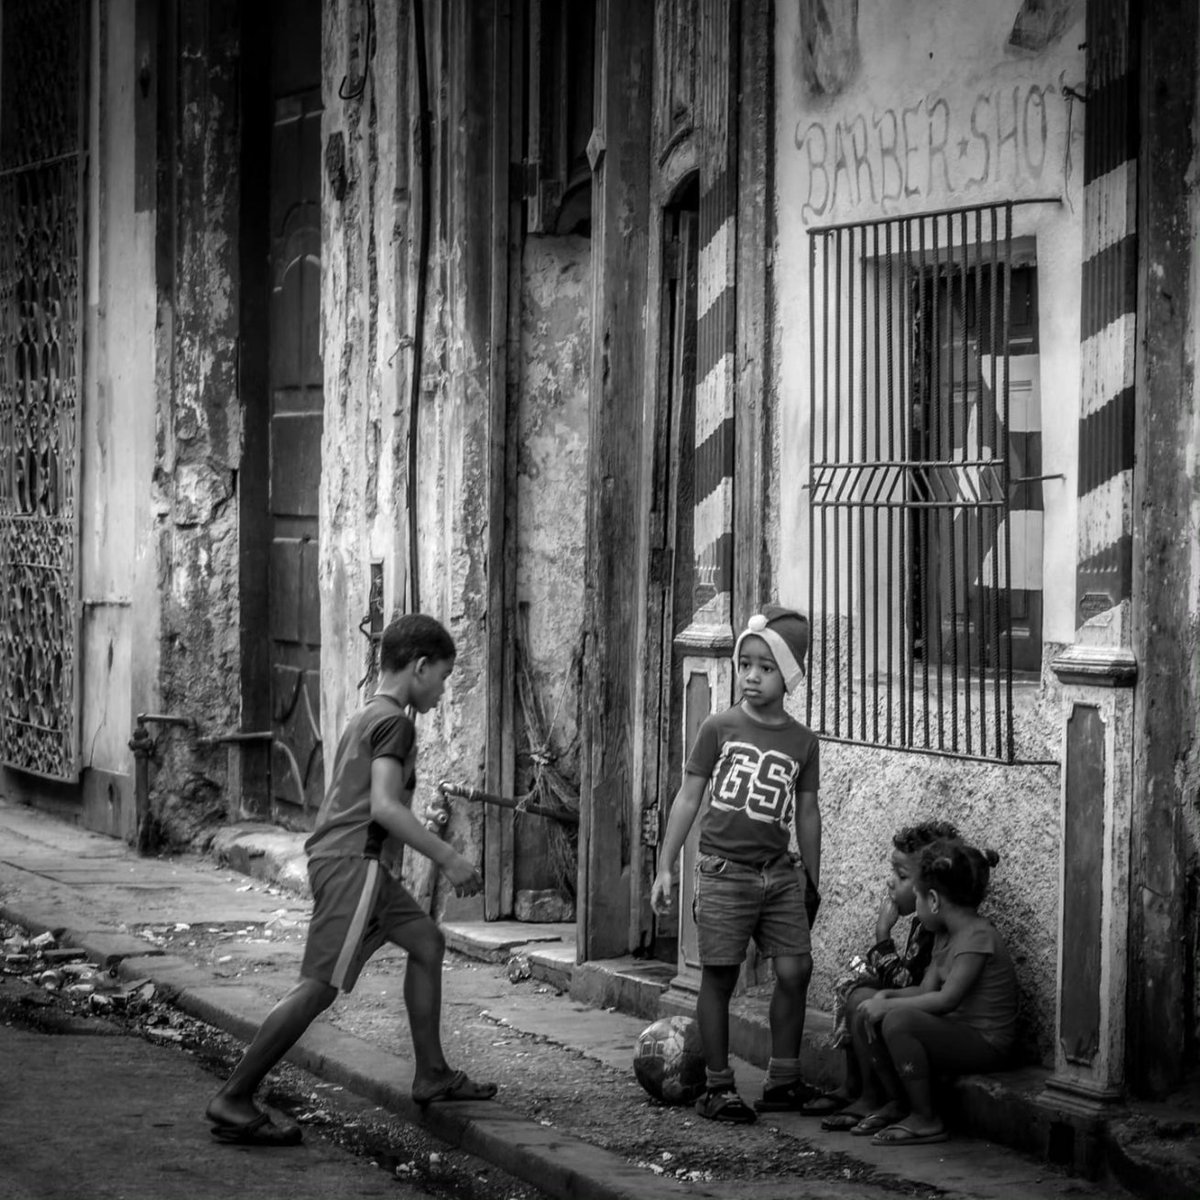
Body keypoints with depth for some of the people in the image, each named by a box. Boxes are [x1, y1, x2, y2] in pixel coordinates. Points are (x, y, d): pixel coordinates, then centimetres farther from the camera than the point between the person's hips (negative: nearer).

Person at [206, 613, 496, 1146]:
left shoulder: (363, 718, 22)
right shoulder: (394, 722, -9)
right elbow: (384, 806, -19)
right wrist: (448, 857, -15)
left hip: (337, 857, 11)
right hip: (352, 862, -11)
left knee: (426, 941, 18)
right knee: (320, 985, -12)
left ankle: (431, 1075, 23)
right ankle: (233, 1102, -11)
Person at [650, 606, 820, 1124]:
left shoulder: (801, 741, 7)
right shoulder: (719, 728, 0)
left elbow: (806, 813, 14)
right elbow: (688, 796, 3)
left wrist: (813, 881, 16)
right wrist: (665, 866, 0)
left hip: (779, 872, 3)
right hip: (724, 868, -3)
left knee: (795, 968, -4)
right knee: (719, 975, -1)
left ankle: (783, 1081, 9)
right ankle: (717, 1087, 7)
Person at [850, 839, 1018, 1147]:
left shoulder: (977, 937, -18)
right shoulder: (945, 935, 14)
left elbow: (947, 998, -25)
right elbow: (927, 990, 11)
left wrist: (889, 1004, -21)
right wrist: (885, 995, -7)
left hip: (987, 1044, -10)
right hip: (956, 1029, 10)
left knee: (898, 1020, -30)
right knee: (868, 1016, 1)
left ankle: (926, 1120, -18)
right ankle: (899, 1104, 14)